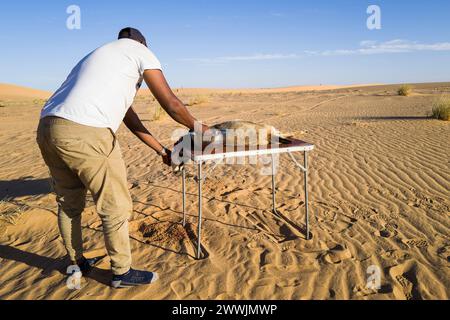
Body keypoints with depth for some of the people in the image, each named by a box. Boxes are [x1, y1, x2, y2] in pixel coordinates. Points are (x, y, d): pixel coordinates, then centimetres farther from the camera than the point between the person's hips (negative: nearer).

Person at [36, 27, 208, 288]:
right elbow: (171, 103, 5)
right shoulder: (140, 51, 11)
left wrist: (162, 151, 35)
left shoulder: (99, 55, 34)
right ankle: (122, 272, 21)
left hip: (48, 127, 9)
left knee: (69, 203, 23)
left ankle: (77, 263, 40)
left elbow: (131, 118, 32)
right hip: (85, 133, -9)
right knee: (115, 206, 6)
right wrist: (197, 127, 24)